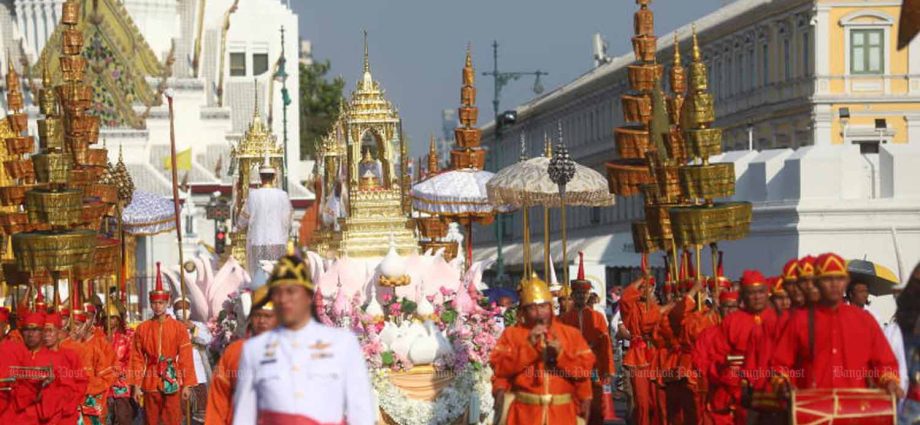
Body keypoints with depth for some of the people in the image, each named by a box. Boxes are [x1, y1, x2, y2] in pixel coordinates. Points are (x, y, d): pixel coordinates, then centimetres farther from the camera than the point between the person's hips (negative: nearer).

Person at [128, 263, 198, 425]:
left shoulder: (179, 328, 1)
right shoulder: (142, 329, 4)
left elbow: (186, 358, -1)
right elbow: (137, 359, 5)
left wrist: (187, 385, -6)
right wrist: (136, 385, -1)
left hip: (172, 383, -1)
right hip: (150, 383, 1)